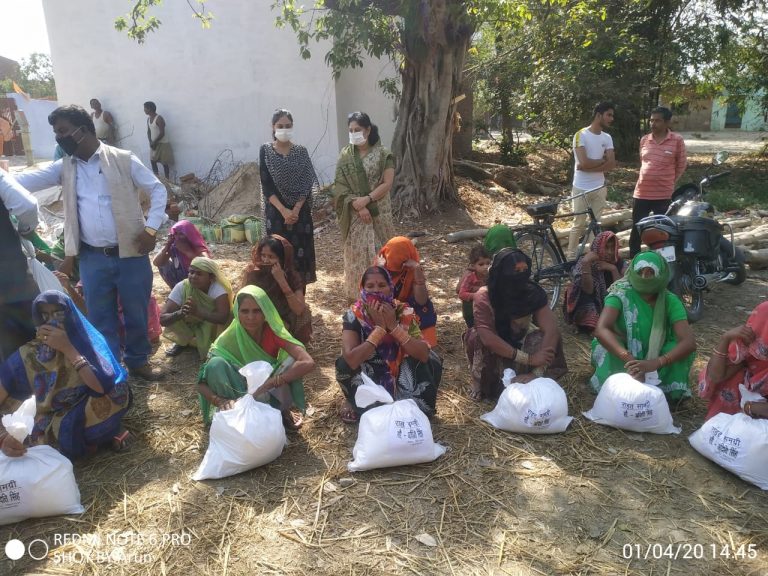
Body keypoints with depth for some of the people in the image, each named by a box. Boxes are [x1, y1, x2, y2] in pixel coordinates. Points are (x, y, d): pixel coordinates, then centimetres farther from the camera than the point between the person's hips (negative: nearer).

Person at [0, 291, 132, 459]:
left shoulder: (88, 342, -12)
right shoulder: (30, 354, -12)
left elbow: (103, 386, -26)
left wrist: (68, 349, -29)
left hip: (90, 413, -1)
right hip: (53, 428, 1)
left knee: (118, 391, -27)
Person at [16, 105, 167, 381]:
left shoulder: (123, 160, -4)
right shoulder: (64, 168, 7)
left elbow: (157, 190, -1)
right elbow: (26, 180, 1)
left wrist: (150, 228, -10)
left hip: (130, 254, -3)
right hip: (92, 258, 3)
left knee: (136, 314, 10)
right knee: (100, 318, 12)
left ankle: (138, 361, 32)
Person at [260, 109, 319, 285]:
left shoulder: (301, 151, 5)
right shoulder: (266, 151, 2)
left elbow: (307, 184, -2)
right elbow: (266, 186, -5)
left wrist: (296, 209, -15)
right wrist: (283, 210, -16)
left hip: (300, 211, 1)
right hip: (276, 211, -1)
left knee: (300, 252, 1)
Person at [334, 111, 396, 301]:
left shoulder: (383, 154, -2)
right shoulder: (345, 155, 4)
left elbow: (387, 183, -7)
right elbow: (340, 186, -2)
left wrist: (366, 199, -18)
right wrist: (358, 205, -15)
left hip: (379, 213, -1)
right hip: (354, 215, 2)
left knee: (380, 253, 2)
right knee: (356, 253, 2)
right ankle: (358, 296, 12)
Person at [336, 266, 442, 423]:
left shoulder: (402, 312, -15)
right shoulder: (353, 315, -20)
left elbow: (424, 354, -25)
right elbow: (351, 360, -35)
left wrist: (394, 326, -33)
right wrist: (379, 328, -34)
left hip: (398, 374, 1)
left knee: (431, 360, -21)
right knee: (344, 365, -29)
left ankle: (415, 407, 7)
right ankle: (356, 403, 3)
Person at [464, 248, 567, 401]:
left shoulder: (533, 292, -22)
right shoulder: (484, 297, -29)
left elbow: (551, 330, -31)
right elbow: (488, 338, -39)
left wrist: (536, 373, -42)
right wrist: (528, 359, -44)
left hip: (520, 344, 2)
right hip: (492, 350, -1)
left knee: (546, 339, -26)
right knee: (475, 338, -33)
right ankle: (480, 383, -8)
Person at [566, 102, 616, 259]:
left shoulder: (607, 138, 7)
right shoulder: (581, 135, -10)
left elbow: (612, 164, -3)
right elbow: (584, 162, -21)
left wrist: (590, 166, -14)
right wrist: (602, 160, -5)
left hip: (600, 188, 5)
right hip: (581, 189, -5)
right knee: (579, 225, 1)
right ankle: (571, 258, 11)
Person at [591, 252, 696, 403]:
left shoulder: (670, 301, -15)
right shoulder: (621, 294, -22)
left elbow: (689, 342, -28)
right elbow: (601, 330, -37)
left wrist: (655, 363, -45)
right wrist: (629, 360, -50)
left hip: (656, 356, 2)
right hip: (622, 352, -2)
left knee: (681, 347, -25)